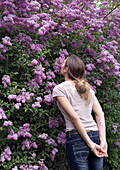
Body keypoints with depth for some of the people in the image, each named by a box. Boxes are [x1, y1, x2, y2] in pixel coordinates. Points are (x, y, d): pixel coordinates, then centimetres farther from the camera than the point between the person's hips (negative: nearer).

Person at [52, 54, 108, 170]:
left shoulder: (59, 89, -1)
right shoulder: (87, 88, 16)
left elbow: (74, 117, -10)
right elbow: (100, 114, 6)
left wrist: (90, 144, -10)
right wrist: (103, 141, 1)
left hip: (77, 138, -5)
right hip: (95, 135, 6)